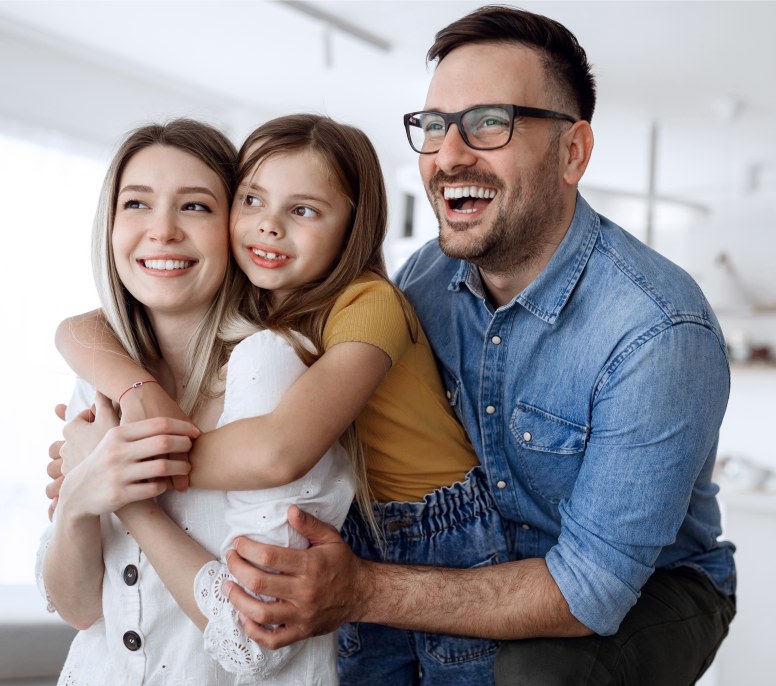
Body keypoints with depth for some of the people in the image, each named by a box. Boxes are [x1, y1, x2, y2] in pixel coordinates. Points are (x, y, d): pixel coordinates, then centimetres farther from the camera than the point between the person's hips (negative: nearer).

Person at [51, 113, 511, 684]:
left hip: (450, 545, -5)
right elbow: (76, 331, -10)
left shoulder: (369, 305, -26)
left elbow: (279, 449, -42)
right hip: (357, 537, 5)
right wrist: (138, 389, -31)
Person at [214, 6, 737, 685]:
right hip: (485, 562, 5)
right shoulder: (426, 275, -9)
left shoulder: (659, 330, -29)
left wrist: (363, 592, -37)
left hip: (649, 585, -4)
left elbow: (591, 589, -29)